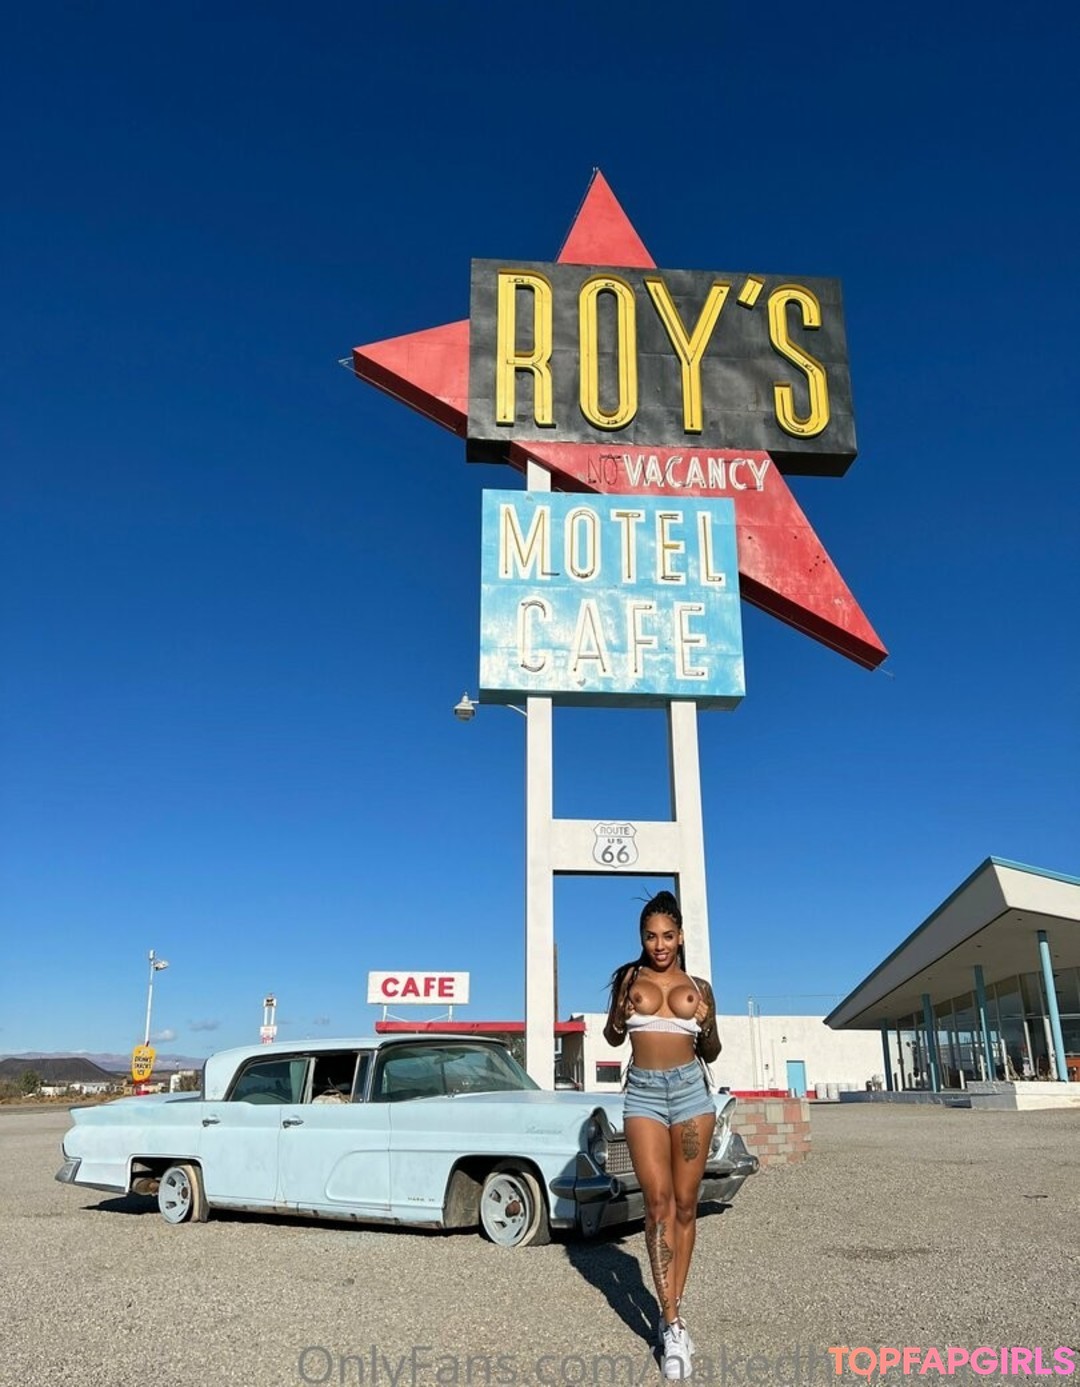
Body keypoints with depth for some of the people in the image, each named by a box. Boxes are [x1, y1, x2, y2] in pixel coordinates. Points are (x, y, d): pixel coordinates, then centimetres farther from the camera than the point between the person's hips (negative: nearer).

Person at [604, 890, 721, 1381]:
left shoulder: (698, 986, 7)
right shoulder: (629, 977, 6)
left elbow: (710, 1054, 12)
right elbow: (613, 1037, 11)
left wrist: (709, 1028, -9)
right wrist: (621, 1012, -9)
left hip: (690, 1088, 1)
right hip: (643, 1092, -1)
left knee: (685, 1203, 4)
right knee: (658, 1202, -8)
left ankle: (671, 1311, 17)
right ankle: (673, 1325, -6)